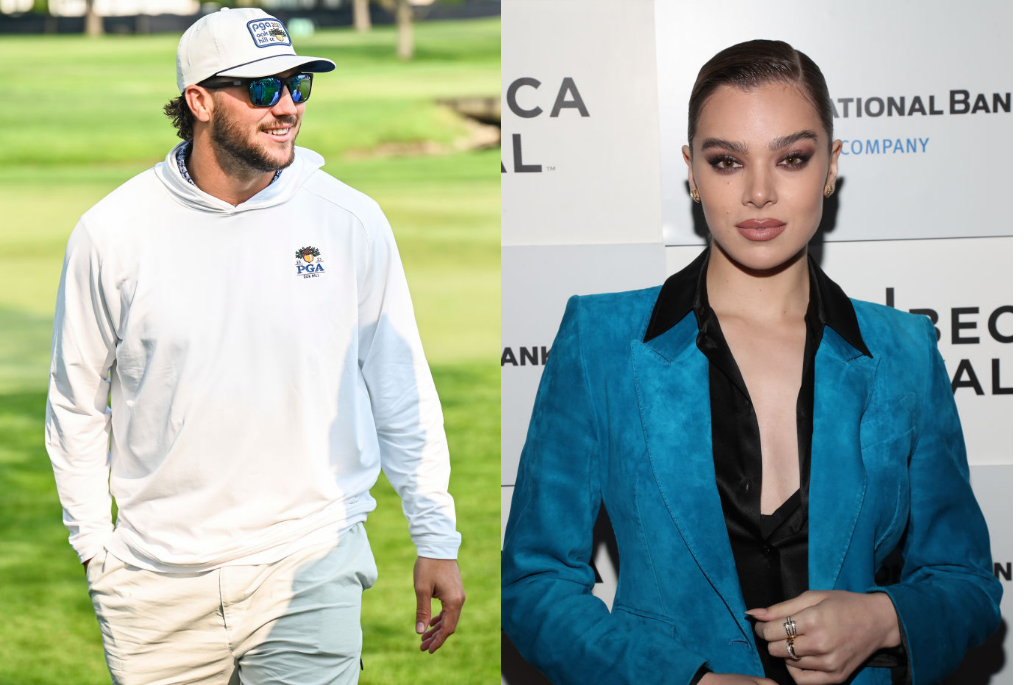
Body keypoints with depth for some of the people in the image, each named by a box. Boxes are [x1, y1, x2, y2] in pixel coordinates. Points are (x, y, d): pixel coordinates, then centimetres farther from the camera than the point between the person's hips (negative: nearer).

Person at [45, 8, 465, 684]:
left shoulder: (353, 222, -1)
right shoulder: (112, 233, -2)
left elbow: (401, 391, 5)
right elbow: (77, 405, 8)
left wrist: (437, 540, 6)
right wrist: (96, 547, 5)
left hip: (310, 573, 0)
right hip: (156, 588, 1)